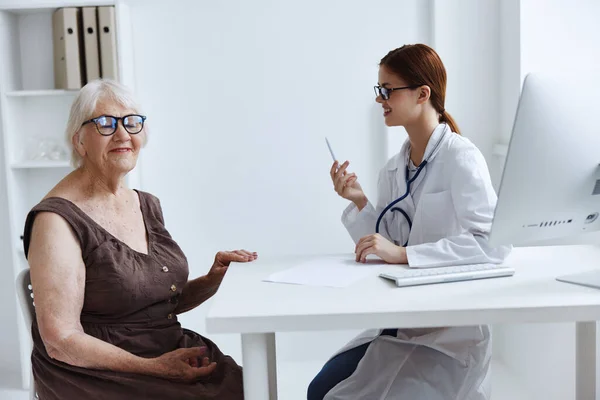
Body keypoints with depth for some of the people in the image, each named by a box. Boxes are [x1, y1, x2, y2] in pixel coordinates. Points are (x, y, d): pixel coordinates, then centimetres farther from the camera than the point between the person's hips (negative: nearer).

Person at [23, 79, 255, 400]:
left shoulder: (147, 205, 8)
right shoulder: (57, 219, -14)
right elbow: (60, 341, -16)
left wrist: (212, 281, 0)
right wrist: (154, 367, -18)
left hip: (173, 353, 7)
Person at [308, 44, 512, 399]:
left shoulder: (461, 158, -13)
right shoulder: (393, 169, 7)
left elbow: (493, 243, -26)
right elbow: (385, 252, 8)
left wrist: (404, 254, -29)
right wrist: (359, 203, -6)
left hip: (452, 331, -6)